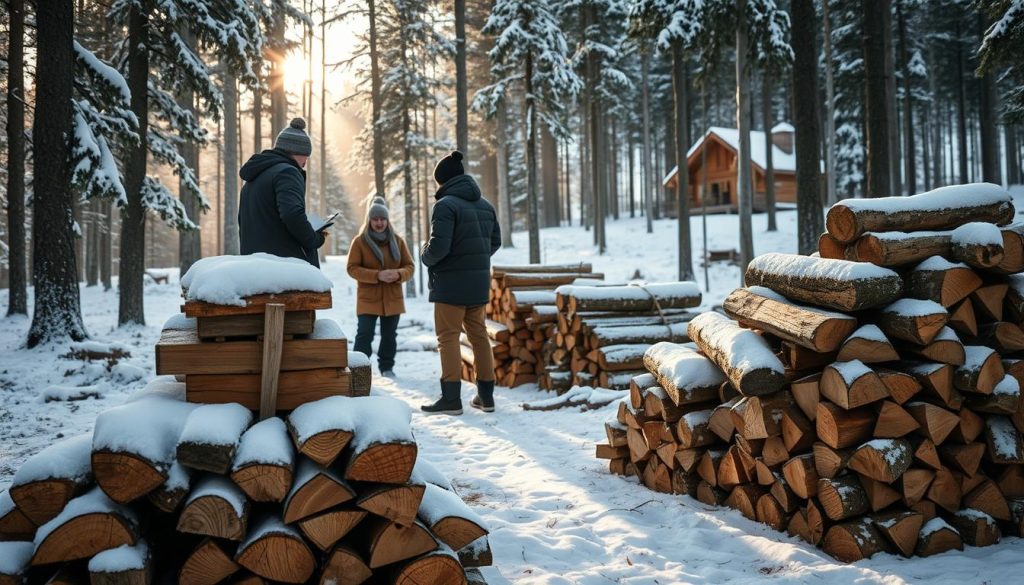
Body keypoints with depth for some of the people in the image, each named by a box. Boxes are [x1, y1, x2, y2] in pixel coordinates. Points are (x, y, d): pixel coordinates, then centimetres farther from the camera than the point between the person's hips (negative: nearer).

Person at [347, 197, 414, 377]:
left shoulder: (397, 240, 4)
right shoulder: (360, 241, -5)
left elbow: (409, 266, 6)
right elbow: (352, 268, -10)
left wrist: (398, 274, -18)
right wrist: (377, 275, -22)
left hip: (392, 299, 3)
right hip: (368, 299, -3)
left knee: (389, 336, 11)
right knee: (365, 335, -7)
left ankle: (387, 367, 24)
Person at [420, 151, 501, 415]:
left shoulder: (446, 204, -15)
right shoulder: (484, 205, 8)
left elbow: (439, 246, -22)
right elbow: (495, 242, 13)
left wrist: (425, 256, -2)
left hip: (451, 282, -7)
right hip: (479, 281, 7)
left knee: (448, 337, 0)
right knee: (478, 334, 13)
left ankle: (451, 398, -1)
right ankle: (486, 396, 17)